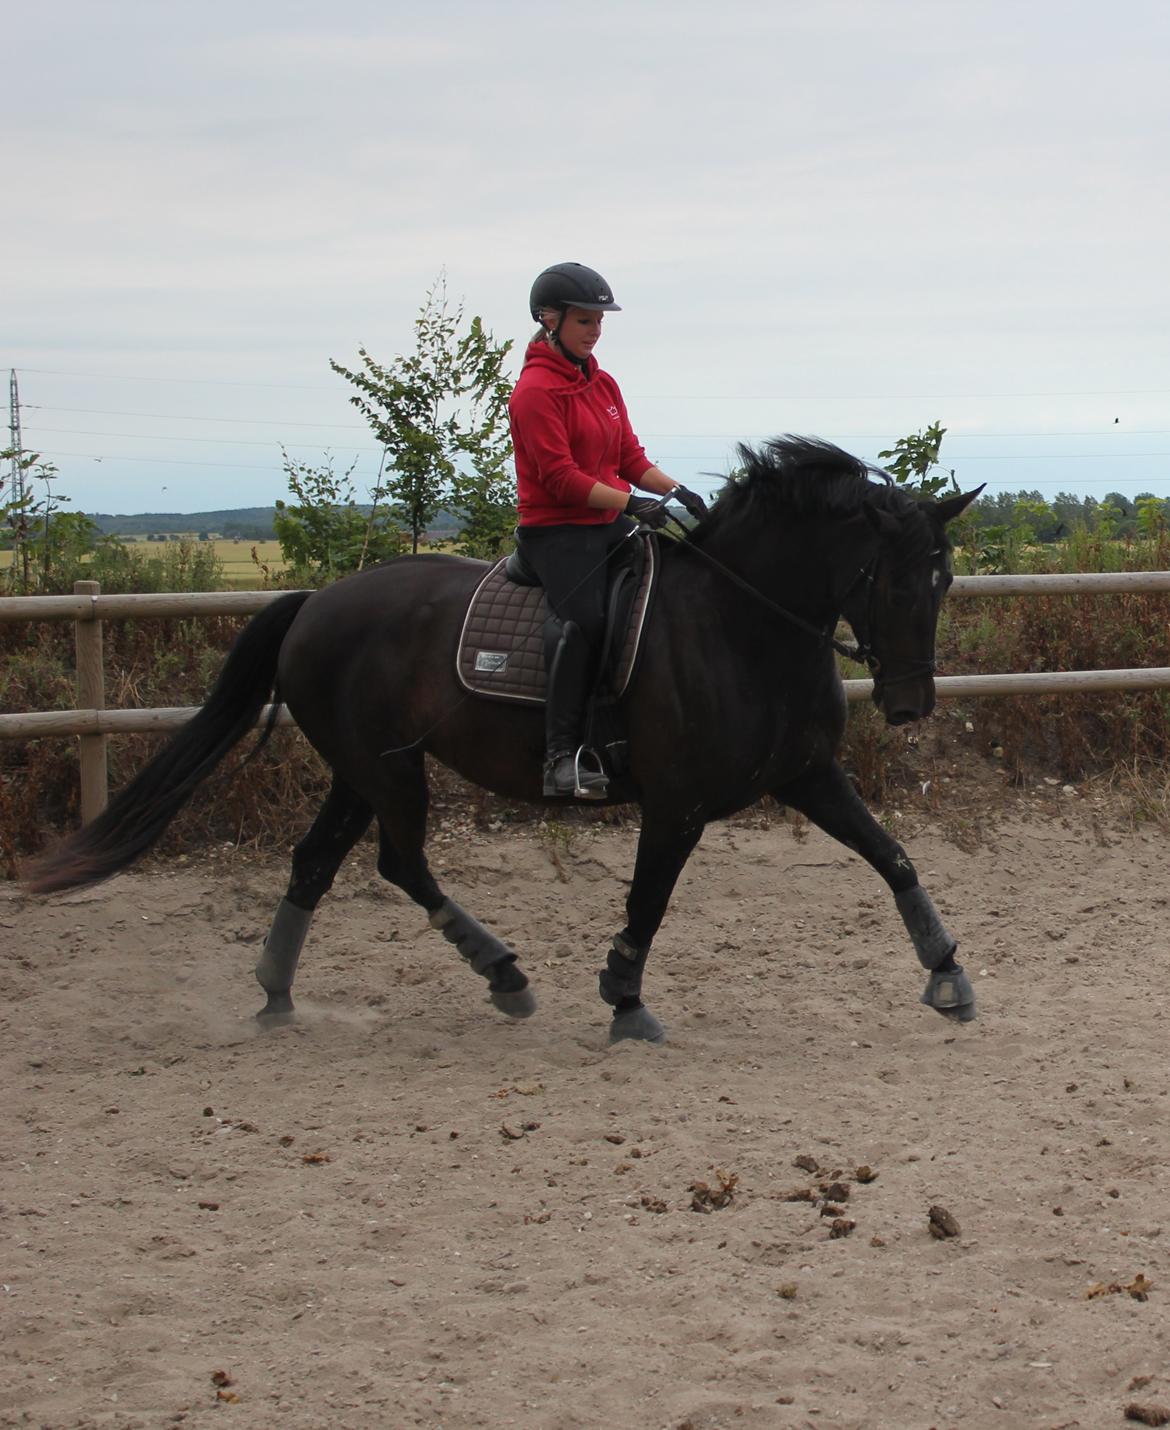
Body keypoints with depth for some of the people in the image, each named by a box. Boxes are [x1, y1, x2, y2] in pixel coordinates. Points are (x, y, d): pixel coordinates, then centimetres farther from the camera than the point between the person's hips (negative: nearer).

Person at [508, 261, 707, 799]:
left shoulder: (604, 385, 16)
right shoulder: (536, 389, -10)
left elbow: (631, 460, 15)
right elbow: (560, 476, -17)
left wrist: (674, 491, -4)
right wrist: (633, 503, -24)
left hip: (609, 525, 9)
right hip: (556, 530, -9)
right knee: (583, 616, -30)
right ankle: (562, 756, -29)